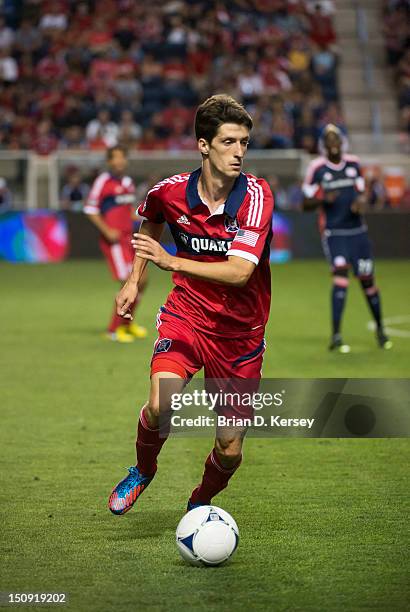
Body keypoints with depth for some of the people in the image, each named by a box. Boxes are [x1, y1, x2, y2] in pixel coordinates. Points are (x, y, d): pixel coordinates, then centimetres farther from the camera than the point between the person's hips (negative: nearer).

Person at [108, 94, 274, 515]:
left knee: (230, 450, 0)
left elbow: (239, 272, -29)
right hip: (186, 315, 1)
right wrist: (134, 280, 13)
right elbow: (150, 223, 19)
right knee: (161, 405, -26)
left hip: (240, 331, -1)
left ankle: (200, 503, 34)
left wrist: (173, 262, -36)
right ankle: (143, 471, 7)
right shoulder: (170, 192, -9)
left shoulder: (256, 195, -18)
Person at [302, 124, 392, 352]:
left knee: (367, 280, 7)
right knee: (341, 274, -20)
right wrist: (323, 199, -20)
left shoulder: (354, 164, 6)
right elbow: (306, 203, 0)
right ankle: (336, 336, -19)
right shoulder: (317, 168, -4)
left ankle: (380, 329, 28)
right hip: (333, 233, -4)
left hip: (358, 231, 4)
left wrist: (360, 202, -8)